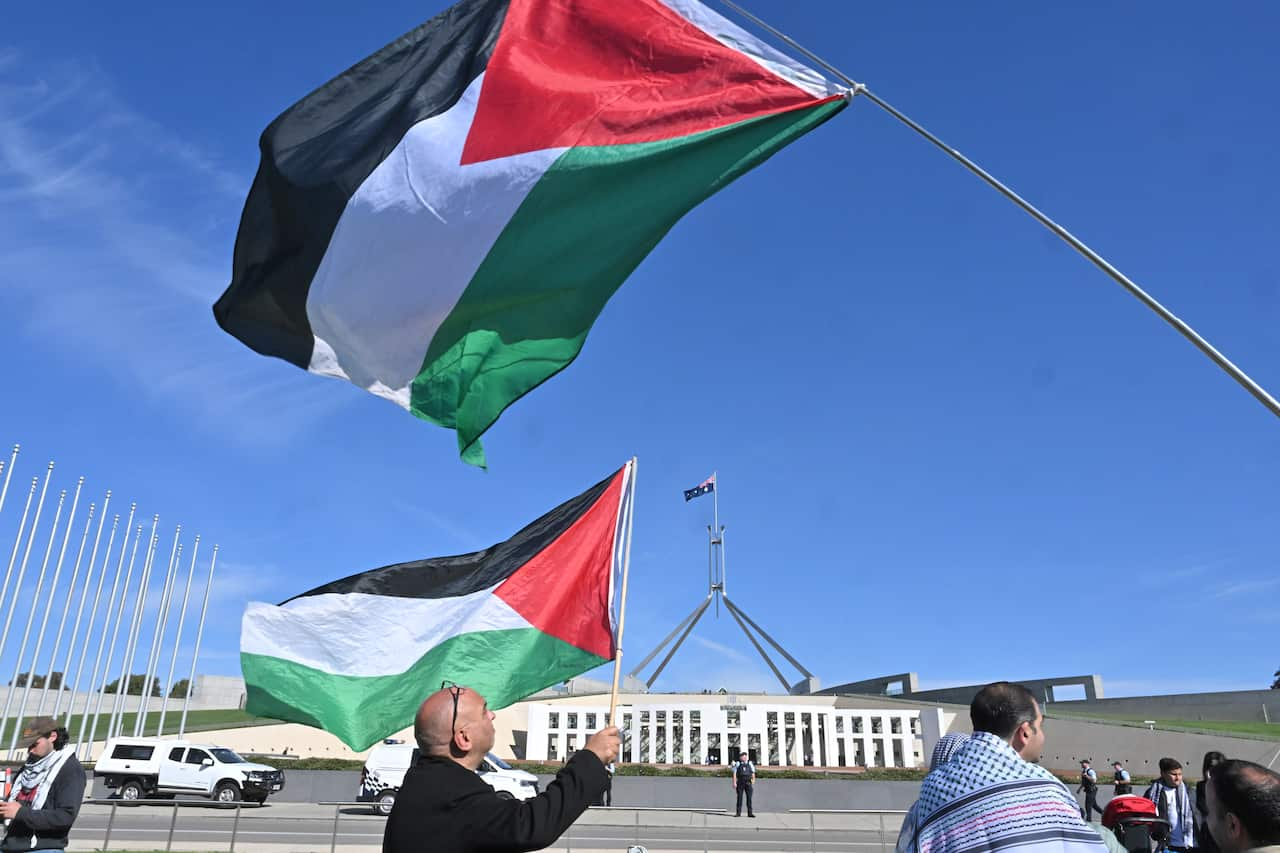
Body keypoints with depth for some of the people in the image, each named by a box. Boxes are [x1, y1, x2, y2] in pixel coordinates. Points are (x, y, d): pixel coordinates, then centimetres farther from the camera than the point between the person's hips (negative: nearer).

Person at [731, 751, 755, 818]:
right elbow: (734, 774, 0)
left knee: (749, 798, -1)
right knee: (739, 798, 1)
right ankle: (738, 813, 6)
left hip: (748, 783, 1)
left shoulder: (750, 764, 7)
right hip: (740, 783, -1)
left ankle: (750, 813, 3)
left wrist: (753, 783, 0)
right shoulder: (737, 764, 2)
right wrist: (734, 783, -8)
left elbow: (753, 774, 8)